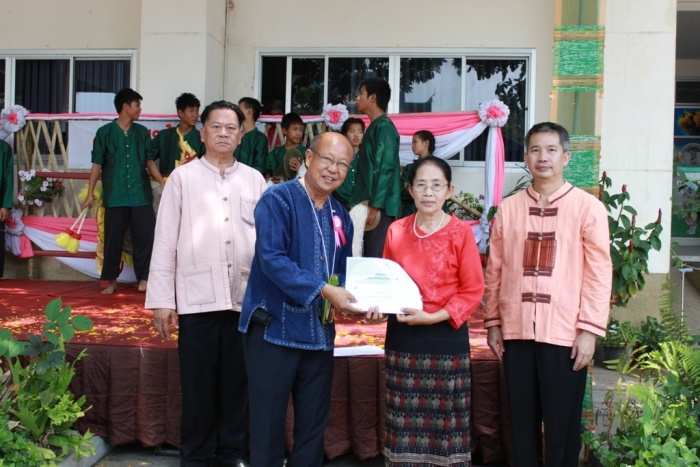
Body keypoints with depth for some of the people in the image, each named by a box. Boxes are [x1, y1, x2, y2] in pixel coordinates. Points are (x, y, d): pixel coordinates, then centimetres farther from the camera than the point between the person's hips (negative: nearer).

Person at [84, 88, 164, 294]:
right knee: (113, 238, 5)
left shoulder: (142, 132, 9)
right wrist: (90, 193, 0)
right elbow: (97, 164, 3)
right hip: (114, 196, -2)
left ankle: (144, 278, 8)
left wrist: (162, 183, 0)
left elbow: (149, 161, 11)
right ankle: (111, 279, 16)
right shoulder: (105, 132, 2)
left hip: (141, 195, 2)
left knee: (145, 236, -1)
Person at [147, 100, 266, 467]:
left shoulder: (254, 180, 9)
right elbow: (165, 241, 1)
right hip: (197, 297, -2)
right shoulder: (182, 177, 3)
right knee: (198, 382, 6)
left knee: (236, 380, 10)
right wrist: (162, 299, -3)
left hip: (245, 297, 2)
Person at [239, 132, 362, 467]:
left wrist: (358, 302, -5)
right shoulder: (278, 199, -10)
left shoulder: (340, 217, 11)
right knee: (268, 424, 5)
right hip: (275, 327, -6)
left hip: (319, 332, 6)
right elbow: (271, 258, -22)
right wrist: (322, 290, -26)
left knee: (313, 425, 15)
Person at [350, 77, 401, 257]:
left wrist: (375, 206, -21)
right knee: (369, 256, 11)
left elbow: (385, 168, -18)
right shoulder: (375, 126, 19)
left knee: (377, 257, -8)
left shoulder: (384, 127, -10)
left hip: (380, 207, -10)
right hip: (369, 204, 10)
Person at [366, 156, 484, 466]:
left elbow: (473, 290, -7)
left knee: (444, 421, 5)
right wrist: (378, 307, -7)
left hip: (446, 337, -3)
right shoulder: (396, 231, 4)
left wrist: (433, 317, -16)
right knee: (405, 422, 9)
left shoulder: (461, 232, -6)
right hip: (401, 336, 3)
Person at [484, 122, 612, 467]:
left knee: (562, 424, 6)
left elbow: (599, 272, -4)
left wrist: (589, 330, -8)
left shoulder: (588, 207, -2)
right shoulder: (508, 208, 7)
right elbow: (495, 270, 9)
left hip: (565, 333, -3)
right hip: (516, 331, 3)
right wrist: (493, 322, 7)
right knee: (522, 421, 12)